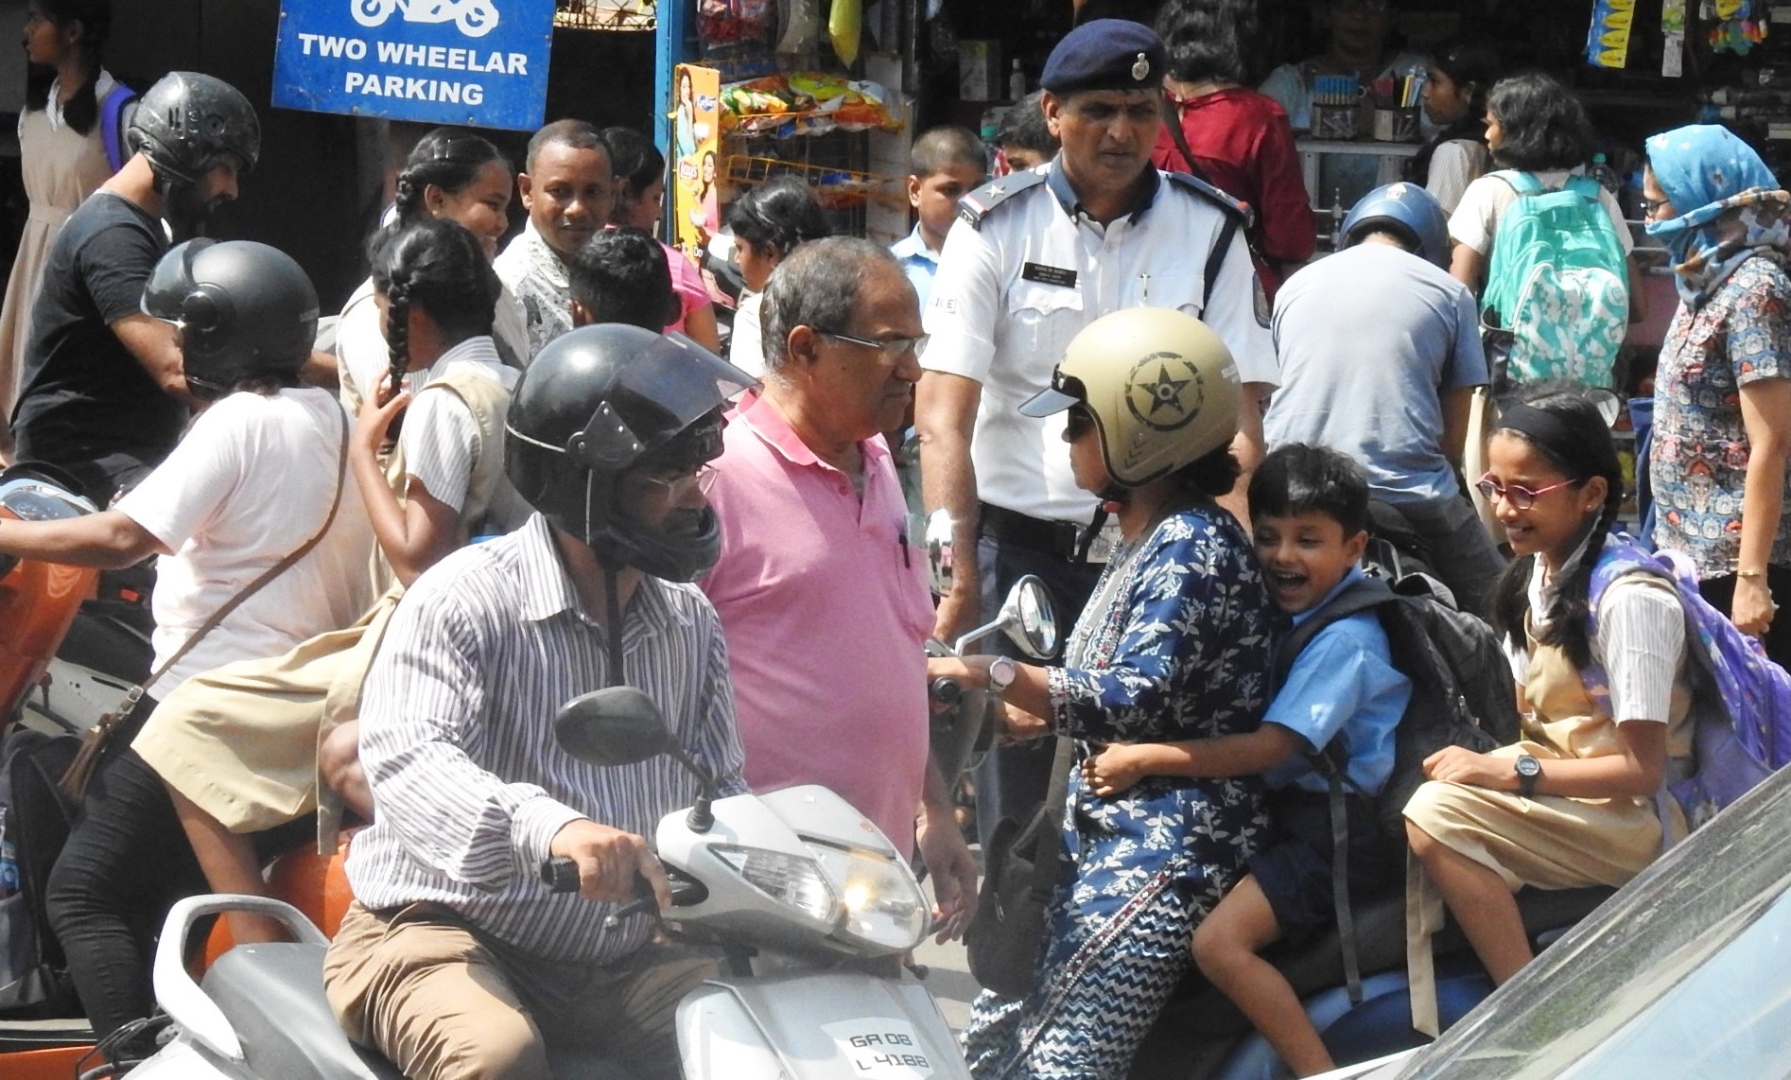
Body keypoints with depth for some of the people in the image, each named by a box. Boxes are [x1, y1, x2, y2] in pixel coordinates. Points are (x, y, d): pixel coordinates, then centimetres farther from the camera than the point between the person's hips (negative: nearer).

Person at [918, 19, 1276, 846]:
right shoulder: (998, 229, 2)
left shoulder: (1209, 233, 5)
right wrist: (956, 575, -15)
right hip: (1020, 548, -1)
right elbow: (943, 413, -5)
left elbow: (1239, 418, 1)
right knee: (1015, 811, 0)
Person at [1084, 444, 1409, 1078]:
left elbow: (1271, 746, -24)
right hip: (1288, 806, 11)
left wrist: (1144, 759, -23)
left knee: (1220, 941, -23)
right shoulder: (1290, 614, 12)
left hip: (1339, 827, -11)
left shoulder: (1345, 640, -18)